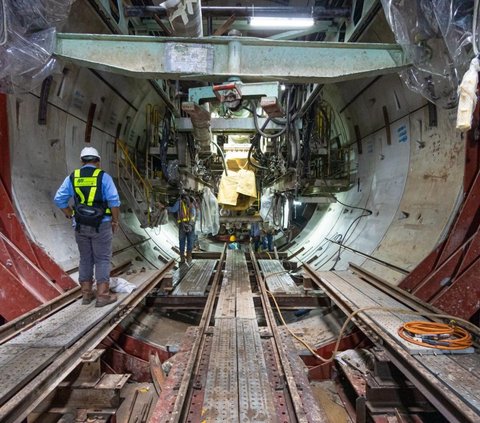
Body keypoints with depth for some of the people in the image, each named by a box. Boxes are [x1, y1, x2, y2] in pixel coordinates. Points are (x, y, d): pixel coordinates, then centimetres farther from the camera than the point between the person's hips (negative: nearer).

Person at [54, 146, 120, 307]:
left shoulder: (72, 177, 6)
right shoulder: (103, 177, -6)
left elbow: (59, 199, 3)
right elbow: (114, 201, -11)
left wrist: (71, 215, 13)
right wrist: (115, 221, 0)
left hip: (80, 225, 4)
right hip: (101, 225, -4)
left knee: (85, 259, 15)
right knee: (102, 259, 4)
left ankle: (86, 294, 23)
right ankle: (102, 295, 6)